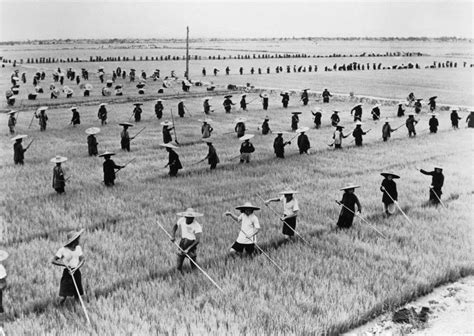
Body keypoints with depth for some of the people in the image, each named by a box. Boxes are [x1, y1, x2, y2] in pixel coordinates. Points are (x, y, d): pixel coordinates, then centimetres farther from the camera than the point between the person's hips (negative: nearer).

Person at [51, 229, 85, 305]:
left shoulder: (78, 248, 3)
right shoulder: (63, 250, -10)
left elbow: (82, 260, -3)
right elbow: (53, 261, -9)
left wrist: (75, 269, -17)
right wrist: (64, 264, -21)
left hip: (76, 272, 4)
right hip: (67, 273, -4)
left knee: (77, 295, 7)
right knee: (64, 295, -7)